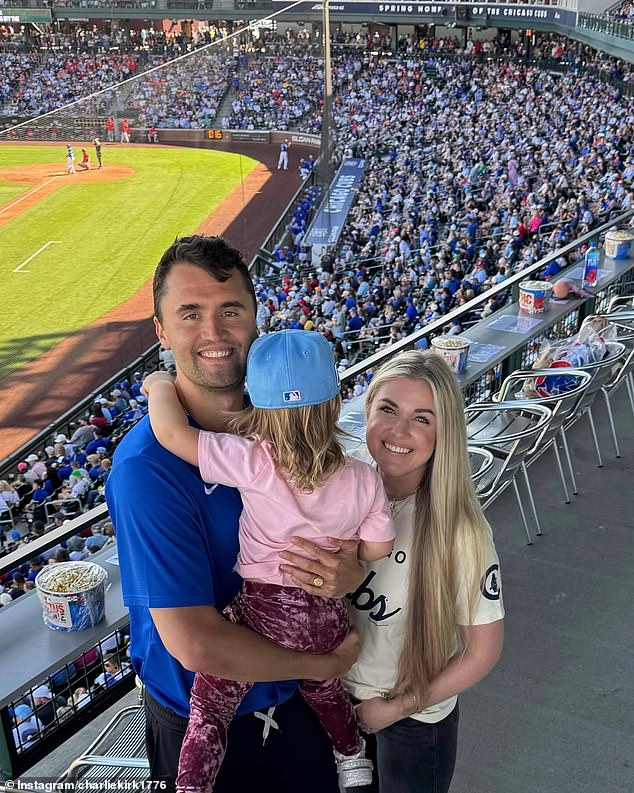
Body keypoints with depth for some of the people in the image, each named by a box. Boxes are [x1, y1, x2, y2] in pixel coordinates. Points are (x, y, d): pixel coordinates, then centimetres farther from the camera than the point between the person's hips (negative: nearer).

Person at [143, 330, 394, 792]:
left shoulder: (253, 463, -24)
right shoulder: (364, 480, -13)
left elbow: (172, 431, -27)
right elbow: (377, 548, -1)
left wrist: (162, 384, -8)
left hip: (262, 610, -5)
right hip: (327, 617, 5)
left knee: (208, 711, 14)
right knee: (324, 690, 34)